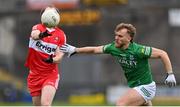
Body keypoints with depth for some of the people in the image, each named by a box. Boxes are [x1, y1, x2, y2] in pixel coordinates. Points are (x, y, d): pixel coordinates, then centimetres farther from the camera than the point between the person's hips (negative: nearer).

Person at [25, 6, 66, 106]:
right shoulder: (37, 28, -2)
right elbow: (34, 34, -28)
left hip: (51, 74, -2)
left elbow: (59, 57, -4)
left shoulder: (61, 35, 0)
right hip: (34, 74, 2)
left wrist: (52, 59, -28)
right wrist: (41, 34, -52)